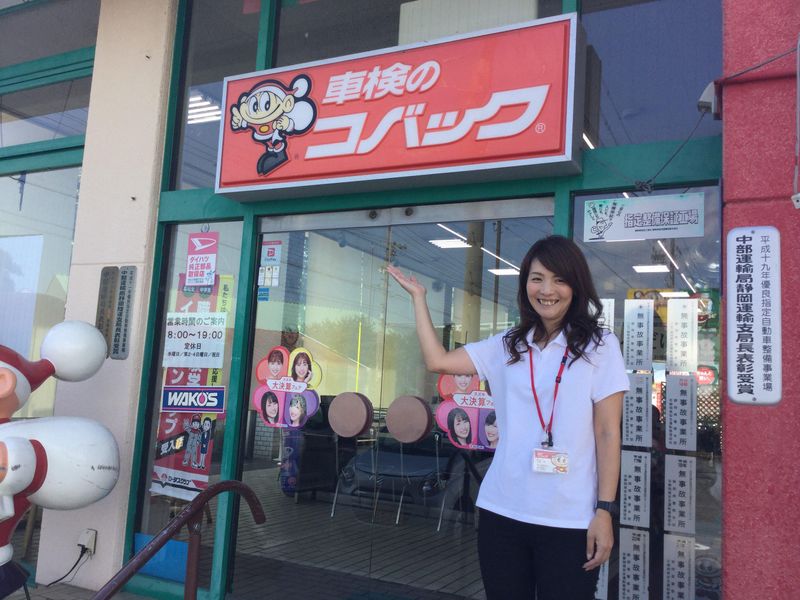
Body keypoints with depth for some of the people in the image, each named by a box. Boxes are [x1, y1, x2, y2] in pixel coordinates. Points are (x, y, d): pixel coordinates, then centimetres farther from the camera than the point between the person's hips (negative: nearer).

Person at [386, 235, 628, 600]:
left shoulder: (600, 346, 0)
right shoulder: (507, 346, 9)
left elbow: (608, 435, -2)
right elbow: (437, 361, 6)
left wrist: (605, 511, -8)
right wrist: (418, 296, 13)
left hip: (570, 521, -3)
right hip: (501, 513, 3)